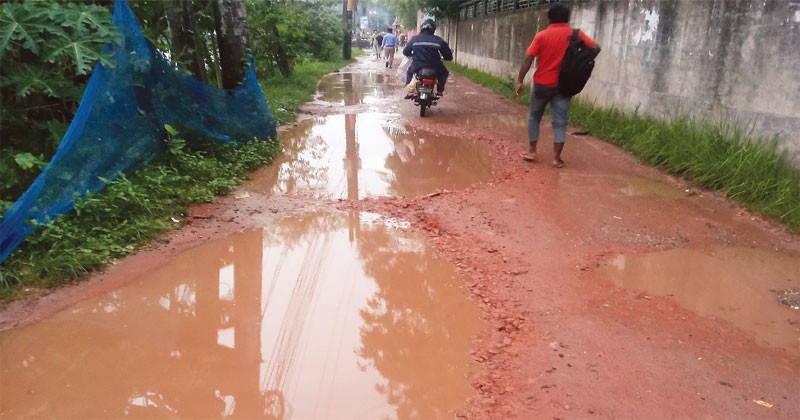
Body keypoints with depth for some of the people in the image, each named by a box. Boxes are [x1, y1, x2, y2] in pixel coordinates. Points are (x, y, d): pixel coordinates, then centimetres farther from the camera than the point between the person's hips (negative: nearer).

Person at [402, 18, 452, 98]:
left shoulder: (414, 39, -1)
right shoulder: (438, 40, -4)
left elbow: (405, 52, 7)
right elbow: (448, 56, -2)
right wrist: (442, 57, 21)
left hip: (417, 68, 1)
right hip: (435, 69, -1)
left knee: (409, 72, 34)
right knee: (444, 73, 32)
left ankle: (410, 91, 17)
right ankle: (440, 91, 16)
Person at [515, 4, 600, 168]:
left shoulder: (541, 36, -3)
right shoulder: (576, 34, 1)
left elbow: (528, 59, -8)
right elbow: (596, 48, -4)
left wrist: (520, 80, -6)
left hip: (542, 83, -1)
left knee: (534, 116, 16)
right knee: (560, 121, 3)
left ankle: (532, 151, 16)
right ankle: (557, 157, -1)